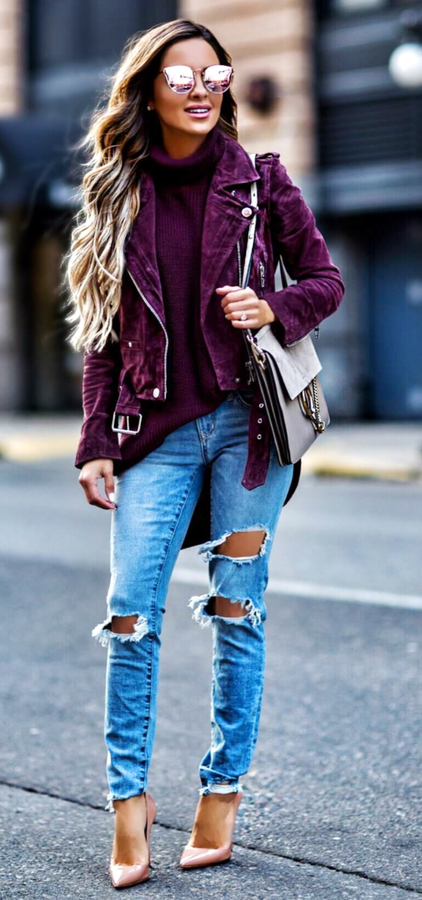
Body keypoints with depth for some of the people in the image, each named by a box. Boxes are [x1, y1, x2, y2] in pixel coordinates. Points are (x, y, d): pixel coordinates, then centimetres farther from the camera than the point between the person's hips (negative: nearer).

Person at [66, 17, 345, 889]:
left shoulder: (260, 179, 3)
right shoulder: (119, 196, 8)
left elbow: (326, 278, 9)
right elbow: (104, 333, 8)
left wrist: (274, 310, -12)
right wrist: (95, 444, 2)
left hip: (247, 416, -1)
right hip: (159, 428, 1)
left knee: (236, 611, 4)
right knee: (131, 614, -5)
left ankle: (223, 786, 16)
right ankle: (129, 799, 7)